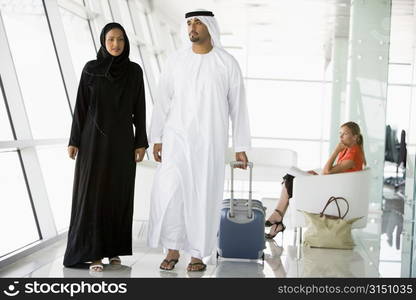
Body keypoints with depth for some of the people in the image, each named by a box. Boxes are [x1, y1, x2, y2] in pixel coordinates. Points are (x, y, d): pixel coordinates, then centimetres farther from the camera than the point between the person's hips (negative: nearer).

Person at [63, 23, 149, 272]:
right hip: (94, 139, -2)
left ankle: (113, 248, 16)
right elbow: (81, 106, 1)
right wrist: (74, 140, -3)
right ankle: (93, 252, 1)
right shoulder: (90, 69, 1)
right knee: (93, 193, -5)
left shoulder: (135, 71, 5)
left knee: (119, 193, 4)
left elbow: (139, 108, 4)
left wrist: (141, 142, -1)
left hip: (122, 139, 2)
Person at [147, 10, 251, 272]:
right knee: (168, 191, -10)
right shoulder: (176, 61, 4)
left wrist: (241, 147, -1)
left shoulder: (227, 63, -1)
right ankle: (172, 250, 5)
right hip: (177, 138, 1)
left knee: (204, 196, -1)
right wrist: (157, 138, 1)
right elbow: (163, 101, 6)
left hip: (210, 141, -1)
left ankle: (198, 255, 13)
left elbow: (238, 106, 1)